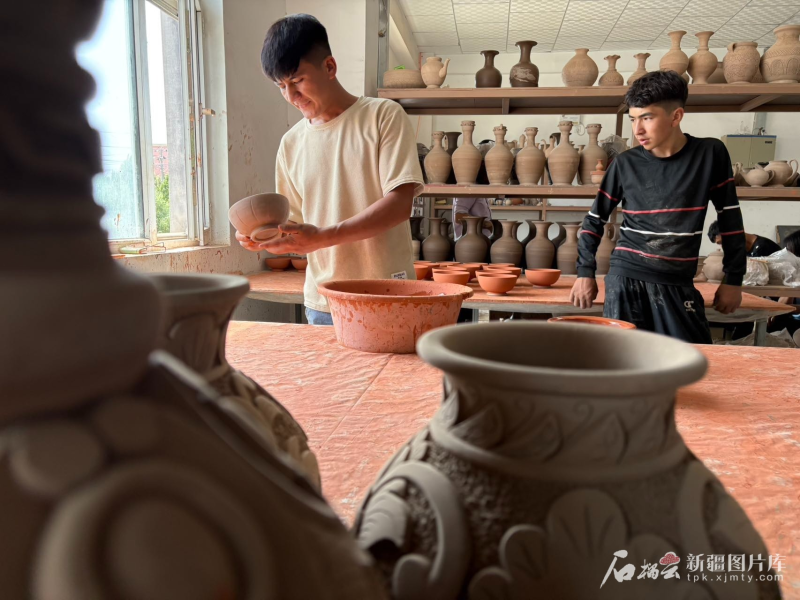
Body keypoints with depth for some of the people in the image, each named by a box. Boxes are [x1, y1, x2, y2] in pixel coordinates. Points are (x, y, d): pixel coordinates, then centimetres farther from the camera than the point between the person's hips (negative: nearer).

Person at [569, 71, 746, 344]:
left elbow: (729, 216, 8)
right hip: (626, 281, 0)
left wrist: (734, 278, 7)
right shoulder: (625, 164, 0)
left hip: (679, 285, 1)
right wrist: (586, 272, 1)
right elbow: (595, 219, 8)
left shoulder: (710, 154, 0)